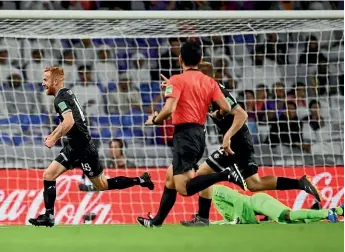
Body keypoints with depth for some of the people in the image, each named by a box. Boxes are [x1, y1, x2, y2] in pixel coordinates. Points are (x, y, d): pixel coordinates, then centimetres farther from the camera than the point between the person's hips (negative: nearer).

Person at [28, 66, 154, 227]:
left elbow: (69, 122, -32)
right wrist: (53, 135, 20)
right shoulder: (66, 94, 12)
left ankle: (140, 180, 12)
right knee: (48, 175, 3)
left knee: (102, 185, 2)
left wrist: (53, 139, -24)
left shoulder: (61, 97, -17)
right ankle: (48, 217, 2)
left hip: (82, 149, -10)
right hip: (74, 147, 10)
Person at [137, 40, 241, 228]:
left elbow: (169, 109, -19)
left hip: (185, 134, -8)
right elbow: (226, 108, 3)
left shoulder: (177, 80, -7)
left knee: (184, 188, -14)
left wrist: (154, 120, 1)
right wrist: (217, 115, 27)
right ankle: (157, 222, 25)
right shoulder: (209, 81, 9)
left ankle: (226, 175, -28)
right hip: (200, 134, 8)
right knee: (170, 178, 20)